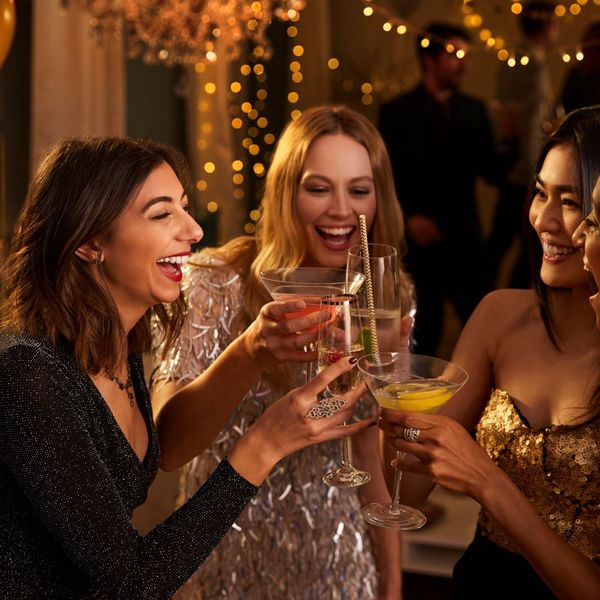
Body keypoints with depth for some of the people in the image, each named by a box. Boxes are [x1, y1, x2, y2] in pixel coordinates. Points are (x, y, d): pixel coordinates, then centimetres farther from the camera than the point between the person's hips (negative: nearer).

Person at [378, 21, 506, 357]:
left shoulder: (475, 110, 8)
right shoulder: (397, 112, -2)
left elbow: (492, 173, 4)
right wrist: (409, 217, -16)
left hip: (466, 242, 3)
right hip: (421, 243, -3)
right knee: (423, 336, 6)